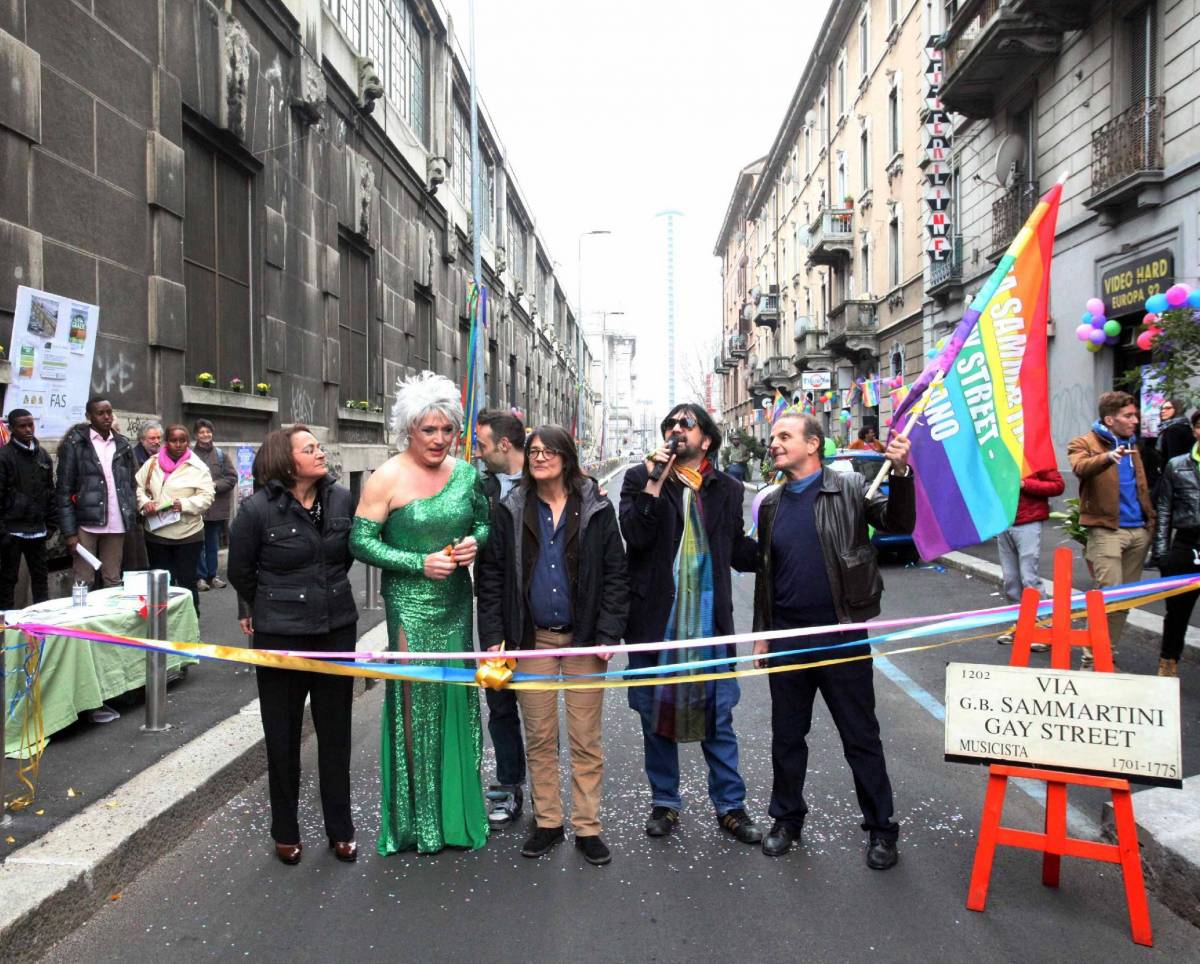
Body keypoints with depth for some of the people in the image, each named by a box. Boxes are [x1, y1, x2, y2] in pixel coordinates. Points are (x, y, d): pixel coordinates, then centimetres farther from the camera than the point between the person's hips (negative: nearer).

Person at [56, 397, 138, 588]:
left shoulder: (123, 444, 12)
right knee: (83, 582, 0)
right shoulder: (75, 443, -1)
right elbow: (64, 490, -4)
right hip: (86, 524, -4)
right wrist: (69, 531, -9)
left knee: (113, 582, 9)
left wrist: (132, 518, 5)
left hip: (116, 525, 4)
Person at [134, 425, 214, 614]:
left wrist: (184, 504, -22)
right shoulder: (152, 463, 6)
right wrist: (144, 502, -10)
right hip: (156, 534, 3)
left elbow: (206, 497, -8)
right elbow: (138, 486, 9)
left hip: (188, 535, -3)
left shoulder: (198, 467, -4)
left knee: (187, 581, 4)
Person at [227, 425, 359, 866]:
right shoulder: (259, 508, -13)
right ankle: (285, 832, 30)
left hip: (337, 629, 3)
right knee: (283, 737, 11)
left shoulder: (341, 498, -4)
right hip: (280, 635, -3)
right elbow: (240, 570, 2)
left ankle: (340, 829, 29)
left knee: (336, 733, 13)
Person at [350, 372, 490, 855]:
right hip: (410, 603, -5)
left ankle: (456, 808, 30)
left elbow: (485, 520, 15)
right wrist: (420, 564, -18)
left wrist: (475, 540, -8)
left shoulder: (466, 473, 2)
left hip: (456, 601, 5)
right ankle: (418, 815, 19)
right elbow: (361, 541, -11)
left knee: (456, 698, 13)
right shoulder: (387, 478, -11)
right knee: (416, 701, 2)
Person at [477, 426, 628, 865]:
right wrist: (493, 636, -4)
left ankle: (587, 827, 18)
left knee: (586, 739, 5)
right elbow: (491, 574, 3)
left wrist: (608, 632, -9)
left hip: (584, 639, -1)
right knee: (539, 737, 11)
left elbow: (615, 573, -1)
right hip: (533, 639, 1)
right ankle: (547, 822, 25)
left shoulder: (596, 509, 0)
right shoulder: (510, 510, 3)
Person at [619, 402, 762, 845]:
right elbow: (635, 535, -14)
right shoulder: (640, 478, 1)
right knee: (657, 714, 12)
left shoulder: (727, 489, 7)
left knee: (718, 717, 9)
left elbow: (740, 551, 12)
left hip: (709, 621, 1)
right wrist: (655, 482, -20)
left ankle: (730, 806, 25)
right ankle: (664, 802, 29)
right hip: (655, 618, -1)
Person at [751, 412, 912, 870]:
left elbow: (898, 523, -16)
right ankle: (787, 819, 31)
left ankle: (881, 827, 23)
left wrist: (900, 472, -30)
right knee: (786, 736, 14)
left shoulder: (850, 488, -3)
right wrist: (761, 633, 14)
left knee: (861, 737, 8)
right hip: (787, 639, 4)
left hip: (842, 636, -4)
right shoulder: (771, 505, 9)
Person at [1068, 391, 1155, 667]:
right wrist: (1108, 457, -46)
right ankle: (1093, 655, 0)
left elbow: (1142, 487, 25)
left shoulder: (1131, 445, 17)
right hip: (1106, 530, -7)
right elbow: (1080, 467, -27)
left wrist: (1152, 520, 16)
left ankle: (1107, 652, 22)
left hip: (1139, 531, 7)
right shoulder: (1084, 443, -4)